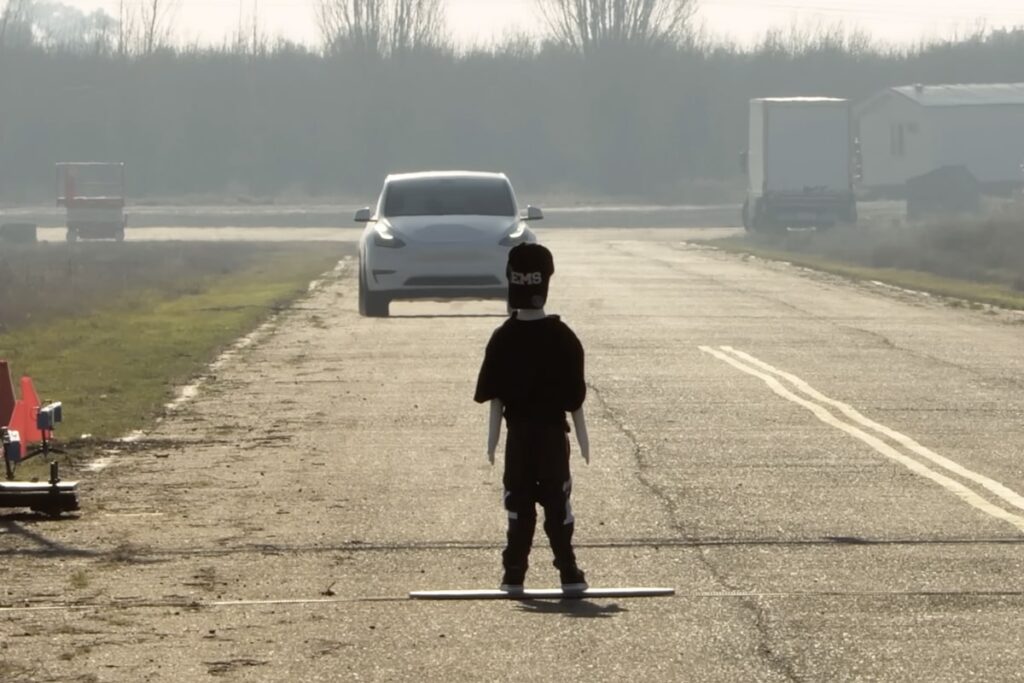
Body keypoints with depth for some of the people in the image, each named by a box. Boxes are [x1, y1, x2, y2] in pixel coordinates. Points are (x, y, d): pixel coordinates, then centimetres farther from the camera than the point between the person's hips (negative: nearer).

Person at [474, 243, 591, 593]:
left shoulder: (503, 338, -4)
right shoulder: (561, 337, -6)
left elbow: (493, 394, -3)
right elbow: (574, 394, -2)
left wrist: (493, 436, 3)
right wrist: (582, 435, 5)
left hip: (519, 433, 0)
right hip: (553, 432, 0)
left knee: (519, 503, 6)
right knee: (557, 501, 4)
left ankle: (514, 573, 4)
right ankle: (568, 573, 3)